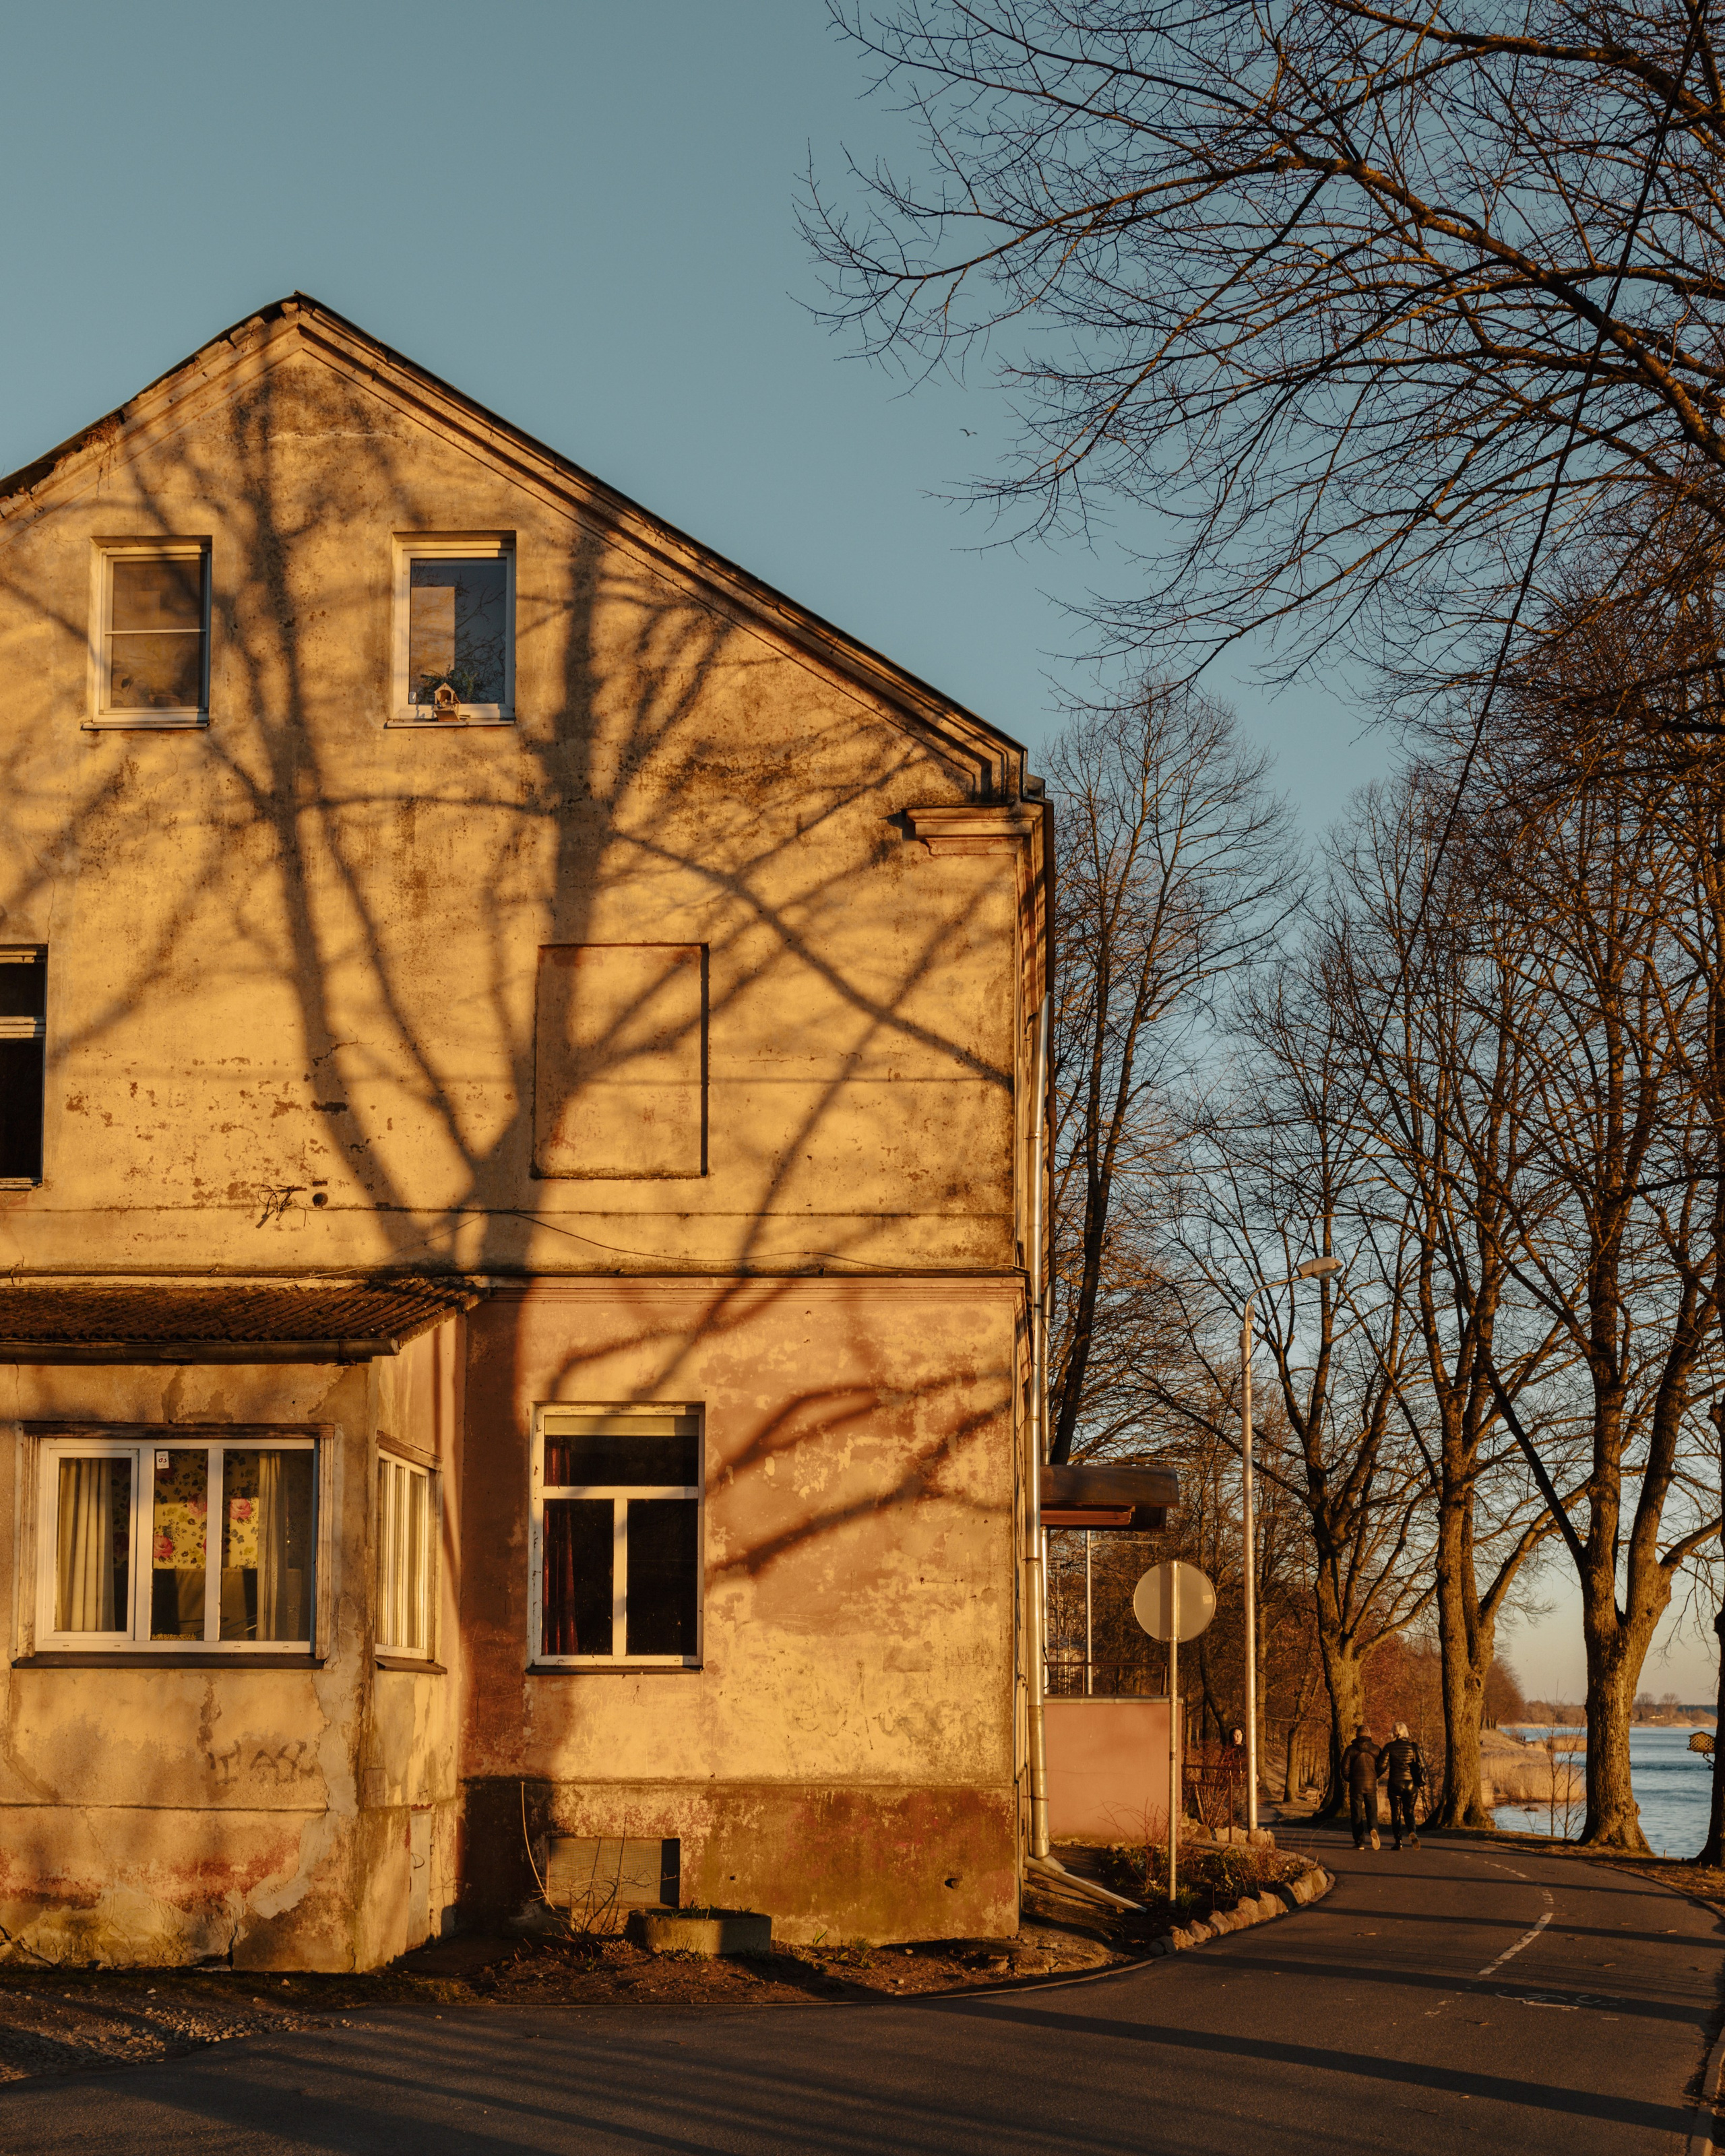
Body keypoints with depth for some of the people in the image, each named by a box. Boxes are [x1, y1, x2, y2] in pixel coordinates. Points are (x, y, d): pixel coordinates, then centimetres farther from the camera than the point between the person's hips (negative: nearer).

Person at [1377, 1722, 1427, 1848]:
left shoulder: (1389, 1747, -5)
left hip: (1395, 1784, -2)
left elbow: (1382, 1766, -8)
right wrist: (1421, 1781, 8)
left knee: (1396, 1813, 8)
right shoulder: (1413, 1746, 0)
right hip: (1411, 1784, 2)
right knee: (1409, 1811, 12)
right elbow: (1422, 1764, -4)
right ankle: (1412, 1831, -17)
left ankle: (1398, 1842, 3)